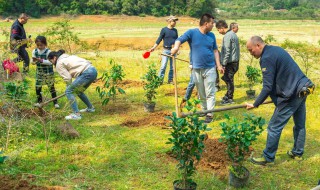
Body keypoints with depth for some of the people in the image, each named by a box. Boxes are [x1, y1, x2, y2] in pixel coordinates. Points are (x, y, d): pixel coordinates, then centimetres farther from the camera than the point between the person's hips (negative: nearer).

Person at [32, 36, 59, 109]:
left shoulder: (48, 52, -15)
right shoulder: (34, 51, 0)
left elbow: (50, 62, -22)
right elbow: (32, 62, 4)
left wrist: (41, 60, -31)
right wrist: (34, 61, -19)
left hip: (48, 73, -4)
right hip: (39, 72, 4)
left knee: (51, 87, 3)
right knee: (37, 87, 4)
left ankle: (55, 102, 10)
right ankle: (39, 101, 22)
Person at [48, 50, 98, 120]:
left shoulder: (59, 64, 3)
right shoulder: (68, 57, 27)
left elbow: (67, 78, -5)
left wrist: (70, 88, 13)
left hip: (87, 73, -9)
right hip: (93, 70, 9)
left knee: (68, 91, -3)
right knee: (78, 91, 27)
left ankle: (76, 114, -8)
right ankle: (90, 108, 39)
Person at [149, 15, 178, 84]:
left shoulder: (175, 30, 8)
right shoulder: (164, 29, -4)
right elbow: (159, 39, -2)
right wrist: (153, 47, -7)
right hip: (166, 50, -4)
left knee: (172, 67, 8)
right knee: (163, 66, -7)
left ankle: (170, 80, 19)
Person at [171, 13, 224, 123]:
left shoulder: (211, 35, 4)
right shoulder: (192, 33, -7)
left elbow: (215, 50, 10)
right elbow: (179, 40, -12)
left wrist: (218, 65, 4)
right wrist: (176, 47, -36)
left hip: (210, 69, 1)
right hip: (196, 69, -1)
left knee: (210, 93, -2)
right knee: (201, 94, 14)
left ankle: (209, 114, 0)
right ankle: (204, 110, 30)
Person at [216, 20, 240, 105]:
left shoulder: (227, 36, -16)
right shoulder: (233, 34, 14)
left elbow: (227, 52, -20)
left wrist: (223, 64, -18)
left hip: (230, 62, -9)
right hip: (235, 60, 9)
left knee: (229, 80, -1)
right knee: (228, 79, 17)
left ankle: (230, 98, 6)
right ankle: (228, 95, 26)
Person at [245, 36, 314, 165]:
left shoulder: (267, 58, -17)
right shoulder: (276, 49, 13)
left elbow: (267, 87, -20)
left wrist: (255, 104, -11)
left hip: (291, 94, -10)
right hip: (302, 88, 10)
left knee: (274, 128, 1)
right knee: (300, 124, 20)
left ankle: (268, 158, 10)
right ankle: (298, 153, 35)